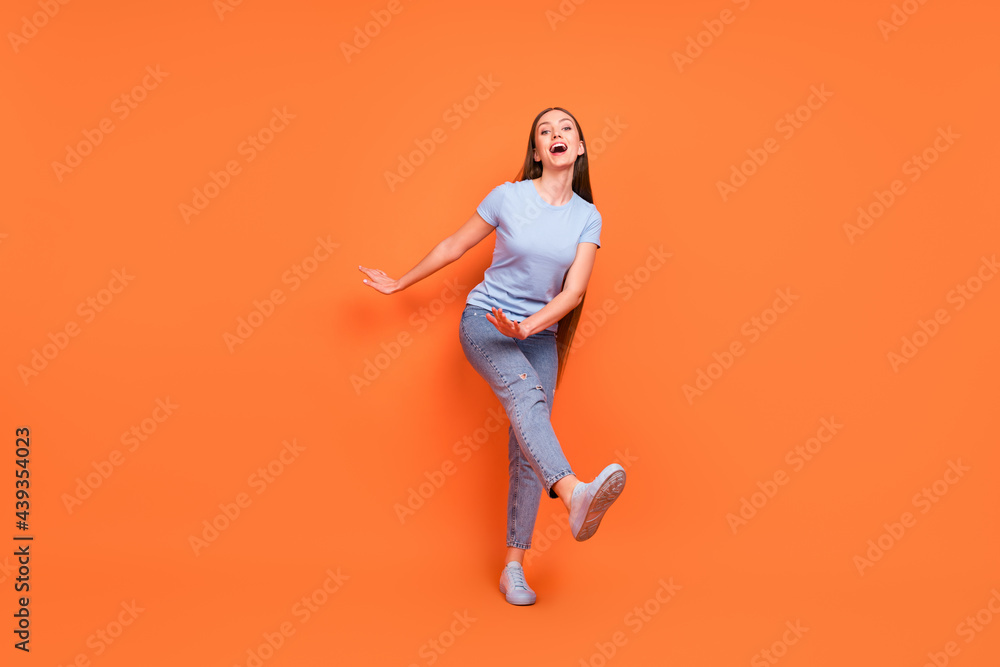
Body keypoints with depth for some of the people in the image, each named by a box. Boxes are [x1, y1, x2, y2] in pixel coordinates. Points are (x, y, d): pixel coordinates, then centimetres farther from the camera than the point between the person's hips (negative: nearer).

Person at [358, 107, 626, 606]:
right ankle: (576, 496, -58)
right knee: (526, 394, -35)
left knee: (526, 451, -4)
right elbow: (453, 247, 7)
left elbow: (574, 291, -8)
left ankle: (513, 568, 1)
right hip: (484, 322, -4)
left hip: (540, 335, 4)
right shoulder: (508, 197, -5)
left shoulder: (588, 217, 2)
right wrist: (398, 284, 15)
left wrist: (528, 326, -26)